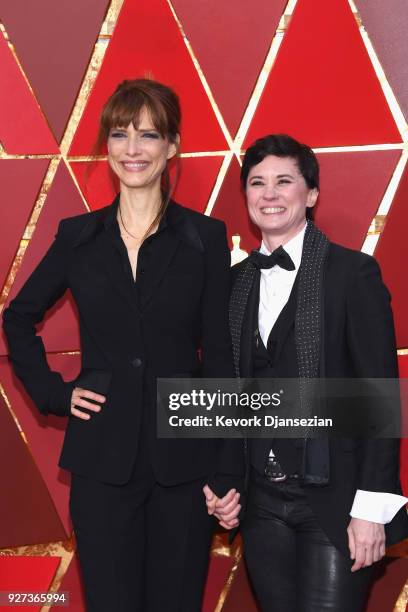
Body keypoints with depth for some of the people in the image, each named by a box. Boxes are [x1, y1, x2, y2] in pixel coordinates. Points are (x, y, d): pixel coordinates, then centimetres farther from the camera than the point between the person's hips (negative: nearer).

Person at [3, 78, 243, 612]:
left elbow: (221, 358, -2)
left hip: (182, 460, -1)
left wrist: (227, 472, -4)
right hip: (102, 460, 1)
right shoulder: (78, 236, 3)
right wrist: (51, 391, 4)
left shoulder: (205, 237, -1)